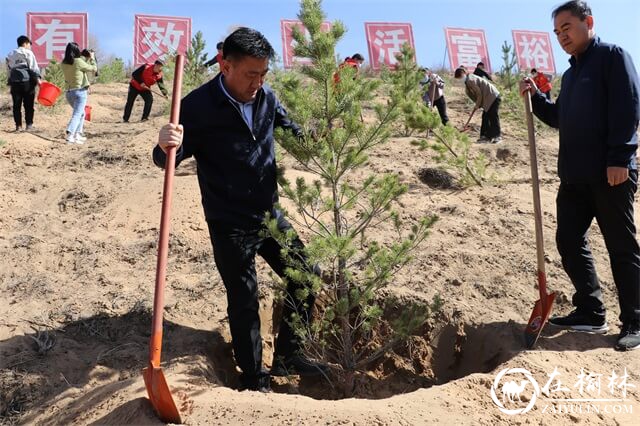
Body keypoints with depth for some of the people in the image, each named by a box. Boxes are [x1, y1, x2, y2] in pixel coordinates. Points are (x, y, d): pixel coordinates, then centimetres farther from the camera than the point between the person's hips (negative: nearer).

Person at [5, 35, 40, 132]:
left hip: (14, 81, 4)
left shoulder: (10, 54, 16)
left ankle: (18, 125, 2)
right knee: (28, 105, 1)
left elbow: (9, 68, 13)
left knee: (16, 105, 5)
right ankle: (29, 124, 1)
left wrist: (9, 80, 15)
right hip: (27, 81, -4)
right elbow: (34, 67, -9)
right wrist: (37, 79, -12)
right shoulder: (28, 53, 1)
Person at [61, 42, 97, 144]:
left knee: (81, 113, 24)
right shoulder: (79, 62, -13)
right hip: (80, 92, -7)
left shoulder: (64, 63, 4)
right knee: (77, 114, -11)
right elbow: (94, 69, -2)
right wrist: (92, 58, 12)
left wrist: (87, 60, 19)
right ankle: (70, 136, -28)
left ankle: (78, 135, 21)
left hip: (69, 92, 7)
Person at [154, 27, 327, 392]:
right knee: (244, 302, 5)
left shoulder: (266, 96, -2)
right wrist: (167, 147, -39)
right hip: (230, 226, -6)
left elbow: (290, 130, 16)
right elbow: (166, 160, -16)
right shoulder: (198, 106, -18)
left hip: (270, 215, 6)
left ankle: (287, 356, 33)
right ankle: (255, 381, 27)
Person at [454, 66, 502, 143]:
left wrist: (477, 105, -5)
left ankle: (497, 136, 1)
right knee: (485, 117, 9)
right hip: (488, 98, 10)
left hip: (493, 97, -10)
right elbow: (474, 93, 14)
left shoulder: (470, 80, -18)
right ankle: (487, 136, 12)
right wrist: (478, 104, 4)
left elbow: (479, 93, -17)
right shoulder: (468, 80, 12)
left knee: (494, 117, -6)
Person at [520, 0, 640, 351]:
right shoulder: (571, 73, 22)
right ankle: (591, 313, 20)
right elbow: (560, 119, 26)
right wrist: (536, 97, 11)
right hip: (574, 174, 8)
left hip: (611, 173, -8)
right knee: (569, 242, 8)